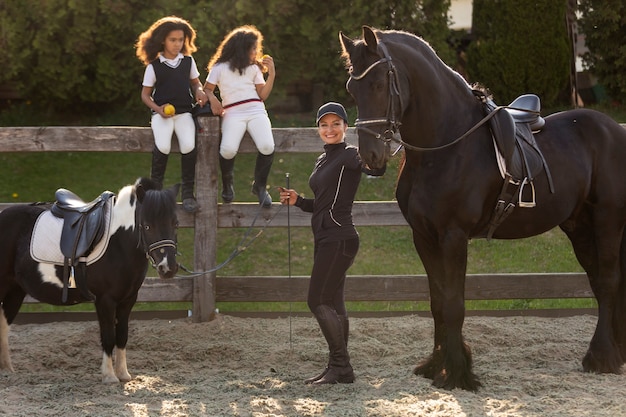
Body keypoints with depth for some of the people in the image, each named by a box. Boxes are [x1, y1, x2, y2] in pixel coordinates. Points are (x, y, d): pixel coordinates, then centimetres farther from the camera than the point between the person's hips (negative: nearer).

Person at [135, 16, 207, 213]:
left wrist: (200, 92, 0)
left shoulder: (188, 61, 9)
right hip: (162, 113, -2)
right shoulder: (154, 66, 1)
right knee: (163, 146, -30)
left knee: (189, 145, -27)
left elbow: (195, 82, 24)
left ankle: (187, 192, -12)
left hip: (184, 112, 2)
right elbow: (145, 94, 6)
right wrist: (158, 109, -11)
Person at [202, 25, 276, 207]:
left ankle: (260, 186, -3)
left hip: (256, 111, 3)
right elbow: (207, 89, 16)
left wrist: (272, 73, 7)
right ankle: (227, 184, 1)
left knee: (267, 147, -28)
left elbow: (262, 95, 14)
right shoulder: (220, 68, 11)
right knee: (228, 150, -31)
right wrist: (212, 99, -5)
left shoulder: (254, 68, 20)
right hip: (232, 114, -3)